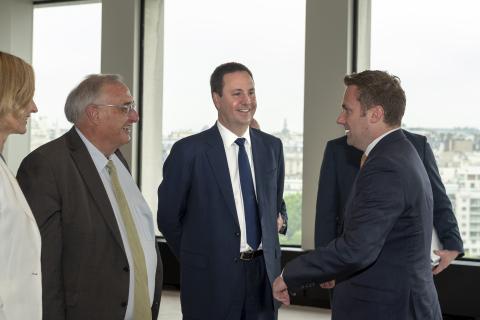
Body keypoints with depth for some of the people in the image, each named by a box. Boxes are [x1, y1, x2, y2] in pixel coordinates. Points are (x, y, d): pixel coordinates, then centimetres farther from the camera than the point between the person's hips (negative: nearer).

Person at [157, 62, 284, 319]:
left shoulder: (272, 146, 7)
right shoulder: (189, 151, -8)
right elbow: (168, 217, -1)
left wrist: (267, 257, 10)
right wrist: (197, 258, 5)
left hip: (264, 271, 4)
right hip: (211, 278, -4)